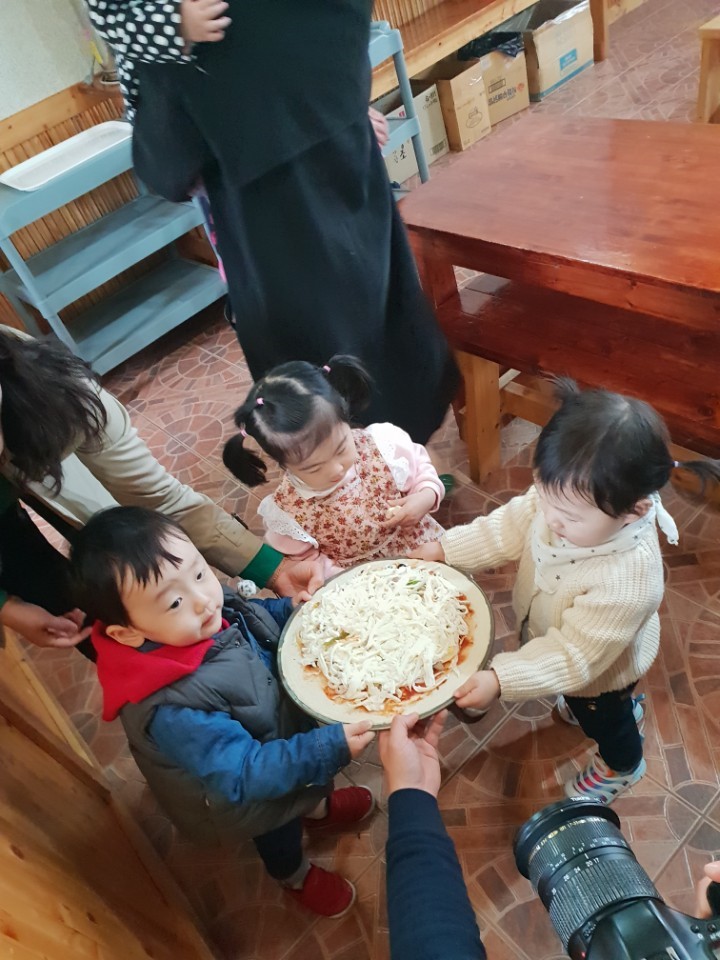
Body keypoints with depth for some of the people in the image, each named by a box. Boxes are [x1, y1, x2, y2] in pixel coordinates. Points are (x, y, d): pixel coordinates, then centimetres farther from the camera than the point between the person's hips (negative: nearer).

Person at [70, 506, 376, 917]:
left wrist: (295, 610, -17)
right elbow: (246, 777, -39)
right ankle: (297, 875, 60)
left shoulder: (213, 608, -25)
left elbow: (260, 619, 0)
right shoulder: (171, 709, -45)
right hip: (245, 793, -4)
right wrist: (328, 749, -45)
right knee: (280, 834, 27)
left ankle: (316, 805, 67)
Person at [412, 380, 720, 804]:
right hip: (551, 634, 6)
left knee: (602, 718, 29)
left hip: (600, 668, -6)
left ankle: (622, 765, 64)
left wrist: (501, 679, -45)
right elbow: (509, 527, -13)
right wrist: (445, 548, -18)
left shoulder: (629, 582, -47)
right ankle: (625, 708, 72)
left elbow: (575, 655, -38)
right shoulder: (565, 496, -30)